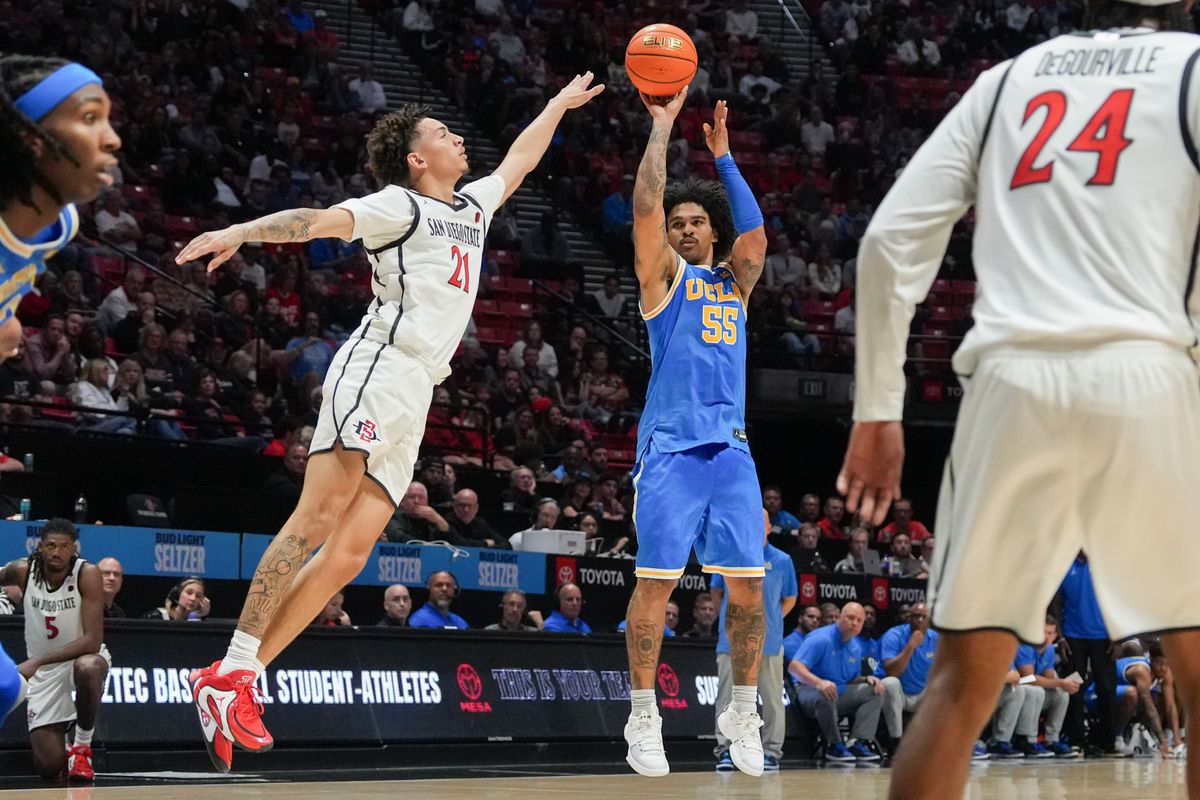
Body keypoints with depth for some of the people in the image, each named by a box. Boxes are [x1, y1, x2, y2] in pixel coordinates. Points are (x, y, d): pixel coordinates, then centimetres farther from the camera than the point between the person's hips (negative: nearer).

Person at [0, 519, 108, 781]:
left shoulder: (87, 574, -20)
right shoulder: (22, 571, -12)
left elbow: (92, 641, -26)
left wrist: (35, 662, -31)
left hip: (84, 655, -2)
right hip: (43, 671, 2)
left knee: (87, 668, -42)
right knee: (48, 767, -10)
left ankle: (82, 747, -17)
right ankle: (59, 742, 30)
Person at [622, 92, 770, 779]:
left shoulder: (733, 279, 21)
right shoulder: (663, 274, 8)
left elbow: (755, 231, 7)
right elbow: (647, 205, -4)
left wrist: (723, 156, 12)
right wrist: (662, 125, -1)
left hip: (731, 448, 5)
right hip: (671, 446, -5)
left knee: (749, 585, 1)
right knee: (656, 582, -7)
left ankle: (744, 713, 12)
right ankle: (644, 718, -2)